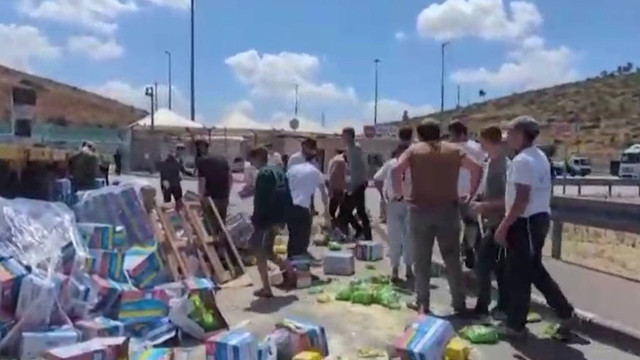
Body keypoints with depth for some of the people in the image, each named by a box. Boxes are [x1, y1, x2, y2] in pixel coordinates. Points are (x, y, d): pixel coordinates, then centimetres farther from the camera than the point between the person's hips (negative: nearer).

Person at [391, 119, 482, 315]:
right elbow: (477, 168, 1)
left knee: (422, 260, 8)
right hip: (448, 209, 2)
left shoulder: (414, 150, 2)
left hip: (420, 209, -2)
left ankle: (422, 303, 13)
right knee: (452, 259, 11)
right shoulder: (454, 150, 8)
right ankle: (459, 303, 16)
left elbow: (396, 169, -13)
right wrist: (471, 193, 7)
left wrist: (399, 193, -4)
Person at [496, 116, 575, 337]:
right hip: (540, 218, 10)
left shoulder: (522, 160, -19)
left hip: (525, 222, -10)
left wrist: (503, 227, -18)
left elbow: (521, 199, -24)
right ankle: (564, 312, 24)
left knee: (518, 275, 2)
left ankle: (515, 325, 13)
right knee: (534, 271, 20)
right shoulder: (540, 157, 13)